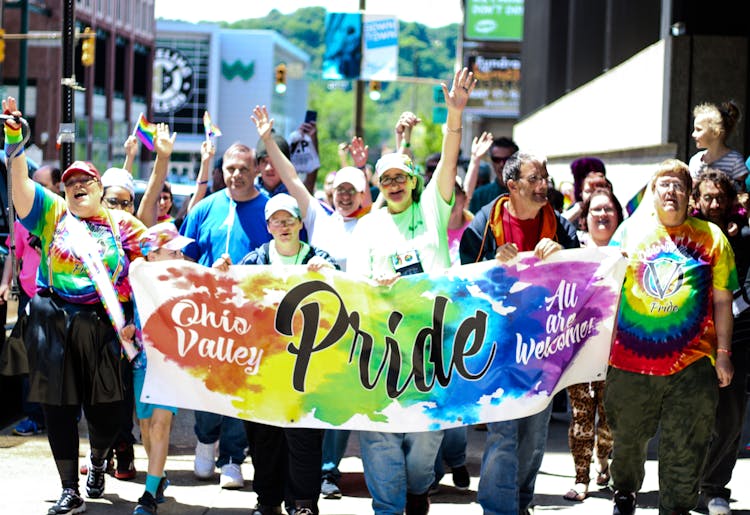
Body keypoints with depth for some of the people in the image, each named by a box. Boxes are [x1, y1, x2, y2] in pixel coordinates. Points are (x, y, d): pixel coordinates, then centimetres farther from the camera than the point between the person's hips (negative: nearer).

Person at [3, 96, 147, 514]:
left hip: (106, 327, 0)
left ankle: (99, 460, 34)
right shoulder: (54, 213, 9)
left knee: (107, 409, 2)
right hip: (57, 326, 0)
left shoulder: (121, 223, 12)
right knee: (60, 406, -1)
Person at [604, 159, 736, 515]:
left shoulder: (711, 237, 6)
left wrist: (723, 353, 4)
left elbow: (721, 300, 7)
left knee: (685, 447, -1)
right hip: (632, 358, 1)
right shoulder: (631, 230, 8)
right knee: (628, 437, 14)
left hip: (692, 362, -1)